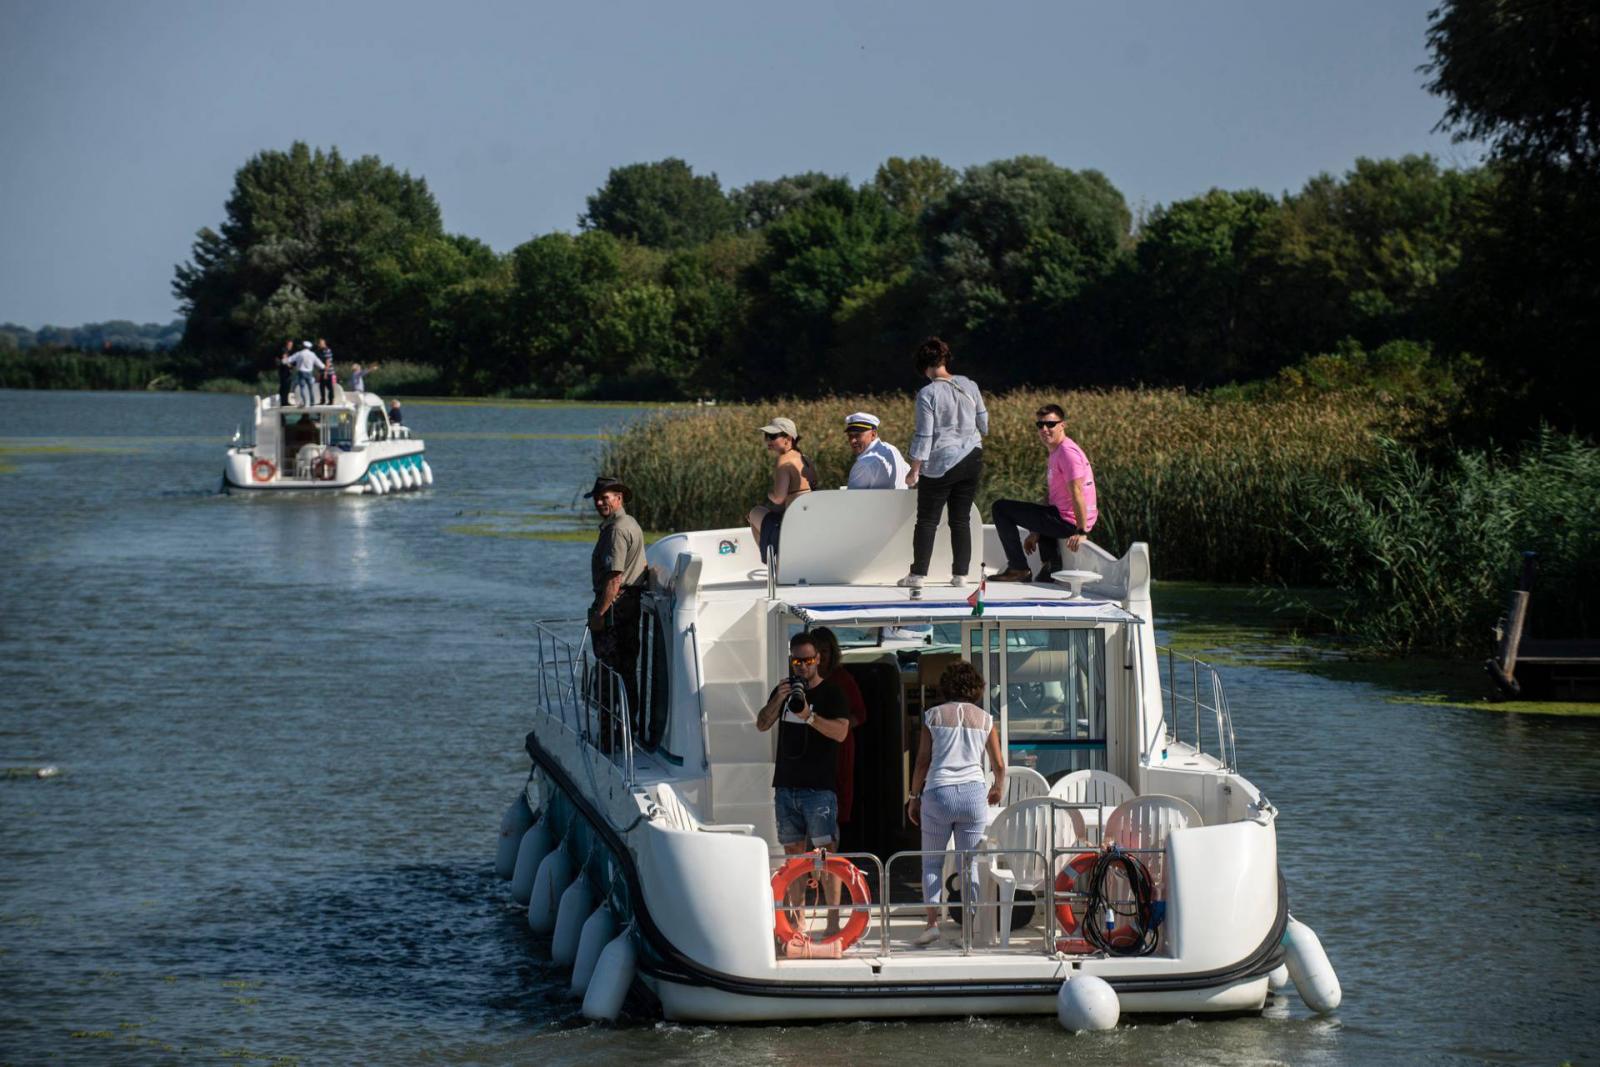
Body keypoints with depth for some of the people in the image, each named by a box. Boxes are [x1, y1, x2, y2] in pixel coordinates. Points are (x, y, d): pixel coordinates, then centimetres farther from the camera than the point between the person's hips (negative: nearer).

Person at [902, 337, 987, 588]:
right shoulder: (969, 386, 1)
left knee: (927, 520, 5)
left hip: (940, 465, -5)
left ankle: (918, 575, 5)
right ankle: (960, 574, 10)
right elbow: (984, 424, 11)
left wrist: (915, 471, -5)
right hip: (971, 459, 5)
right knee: (961, 519, 10)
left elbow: (924, 436, -13)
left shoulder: (927, 394, -14)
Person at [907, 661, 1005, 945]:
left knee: (932, 862, 8)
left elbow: (923, 761, 1)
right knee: (970, 864, 6)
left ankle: (932, 921, -4)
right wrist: (998, 789, 31)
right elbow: (999, 764, 11)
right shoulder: (985, 719, 8)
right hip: (973, 794, 1)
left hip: (938, 793, -1)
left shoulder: (933, 716, 4)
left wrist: (914, 797, 11)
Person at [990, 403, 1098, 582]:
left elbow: (1077, 492, -24)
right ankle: (1052, 569, 30)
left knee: (1001, 508, -6)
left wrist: (1081, 532, -28)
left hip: (1068, 521, -11)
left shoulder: (1067, 452, -16)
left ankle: (1019, 569, -3)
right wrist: (1035, 532, 20)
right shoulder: (1056, 451, 16)